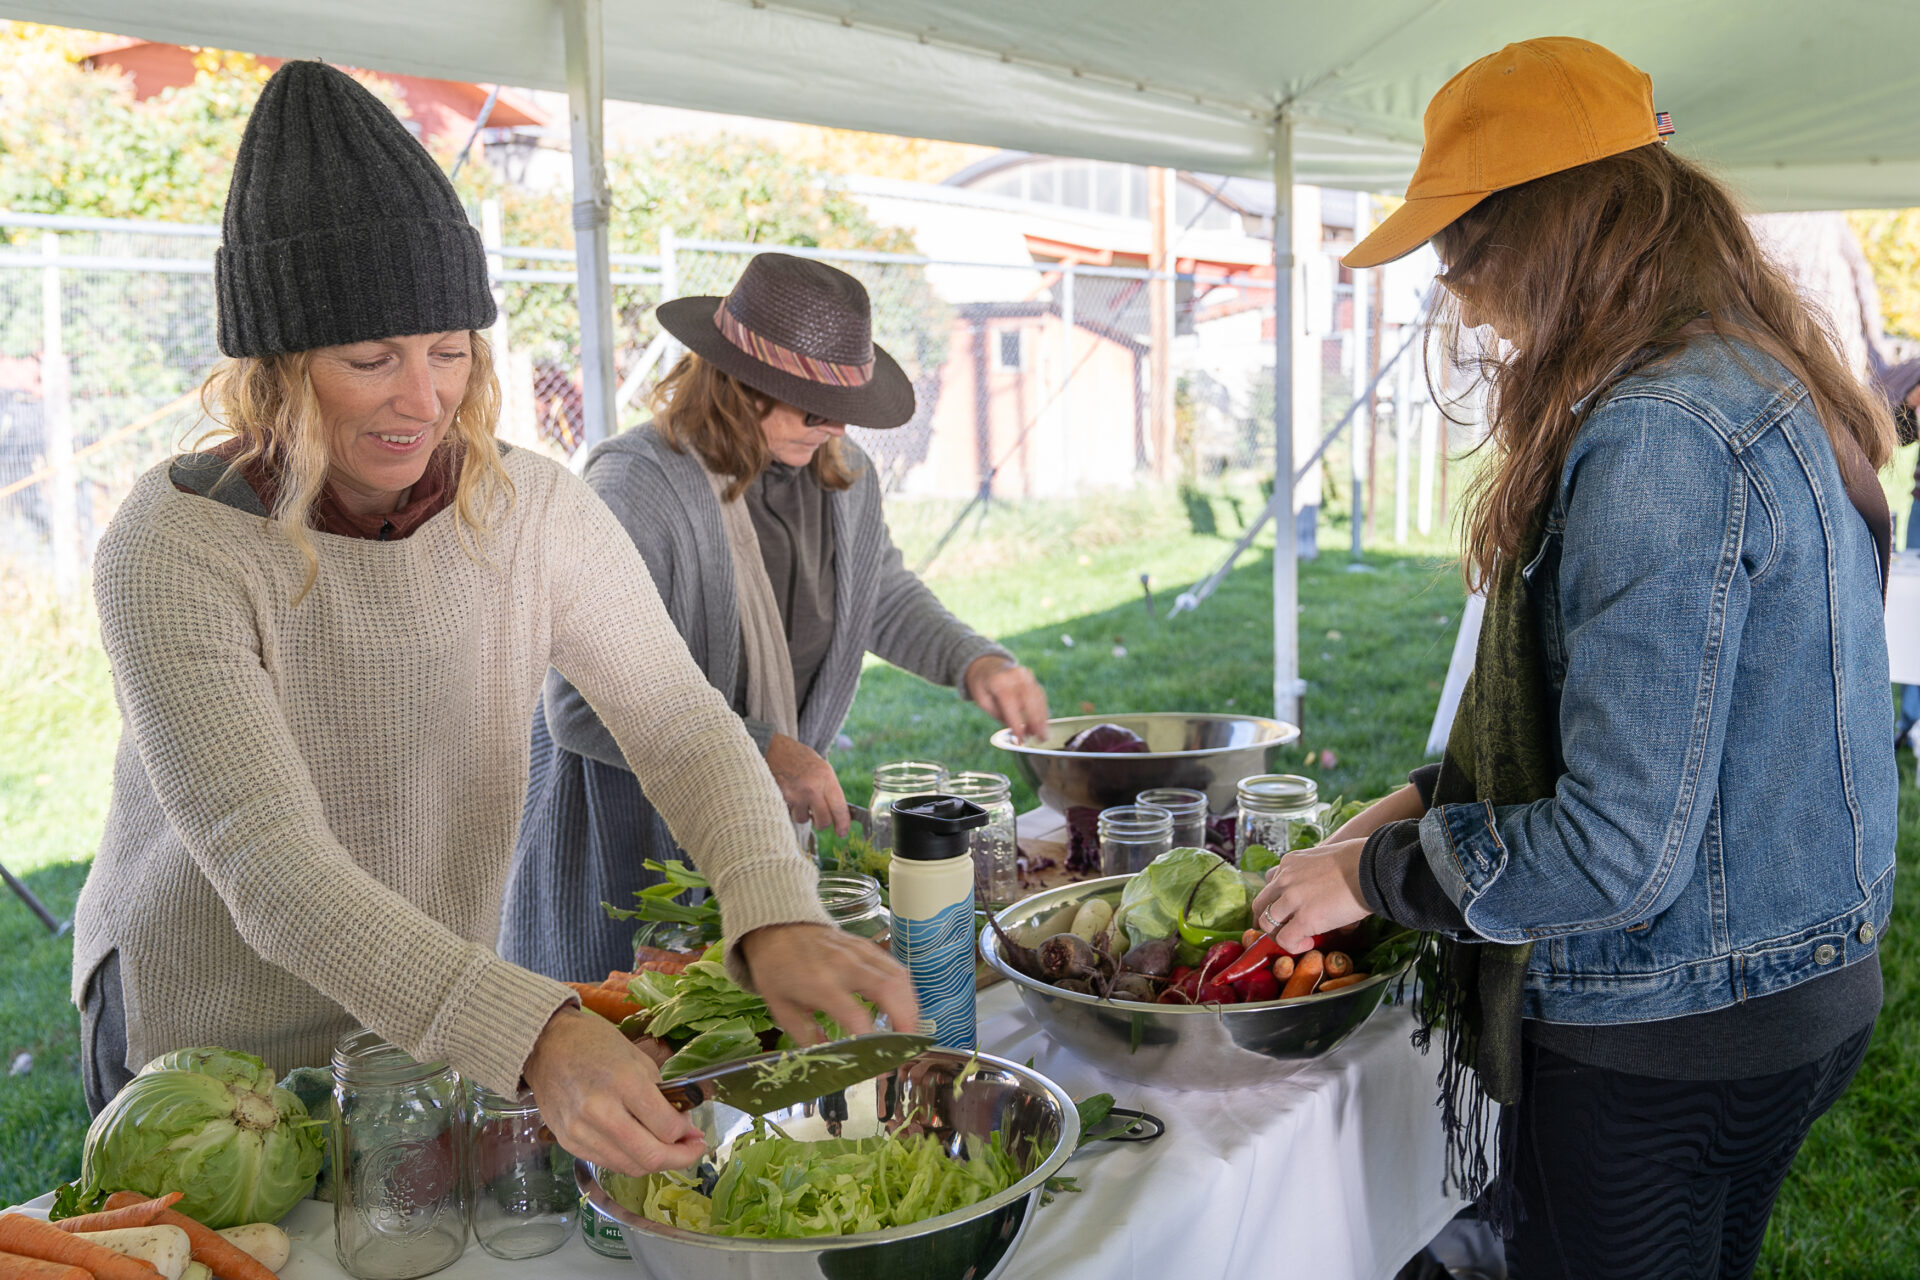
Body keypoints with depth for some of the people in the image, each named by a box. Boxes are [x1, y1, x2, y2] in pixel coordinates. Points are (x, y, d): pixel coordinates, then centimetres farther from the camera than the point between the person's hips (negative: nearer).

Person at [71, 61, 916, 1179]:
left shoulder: (537, 511, -12)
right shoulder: (173, 550, -25)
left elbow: (680, 718, -15)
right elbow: (272, 869, -33)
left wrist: (778, 916, -36)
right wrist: (532, 1035, -47)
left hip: (432, 1026, 4)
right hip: (204, 1037, -3)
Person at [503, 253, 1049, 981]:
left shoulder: (841, 477, 0)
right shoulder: (635, 490, -23)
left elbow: (884, 597, 19)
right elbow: (582, 706, -25)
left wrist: (973, 662, 0)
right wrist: (758, 752, -29)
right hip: (628, 827, -6)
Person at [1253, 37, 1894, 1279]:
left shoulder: (1658, 435, -24)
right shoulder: (1764, 389, 7)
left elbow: (1618, 851, -26)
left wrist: (1375, 872, -12)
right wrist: (1433, 796, 10)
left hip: (1661, 1036, -9)